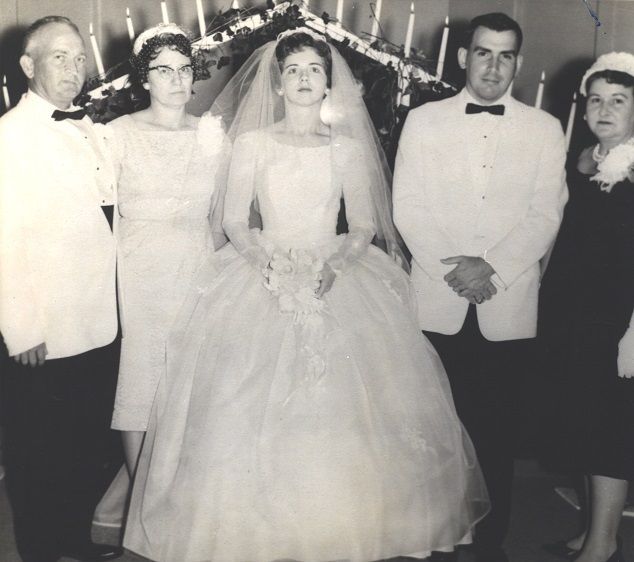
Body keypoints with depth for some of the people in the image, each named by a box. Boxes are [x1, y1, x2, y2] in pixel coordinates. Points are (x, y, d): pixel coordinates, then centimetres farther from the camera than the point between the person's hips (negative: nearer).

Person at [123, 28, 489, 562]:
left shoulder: (348, 148, 8)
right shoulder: (252, 143, 5)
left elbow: (364, 227, 4)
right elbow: (234, 222, 2)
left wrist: (333, 266, -14)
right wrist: (268, 261, -16)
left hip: (337, 275, 1)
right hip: (264, 275, 0)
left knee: (342, 406, -5)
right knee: (255, 409, -5)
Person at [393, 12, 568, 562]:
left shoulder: (544, 129, 5)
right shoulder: (424, 120, 6)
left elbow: (545, 215, -1)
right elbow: (408, 208, 0)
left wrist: (491, 267, -13)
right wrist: (452, 270, -10)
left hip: (509, 306, 0)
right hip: (438, 303, 0)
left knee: (496, 428, 8)